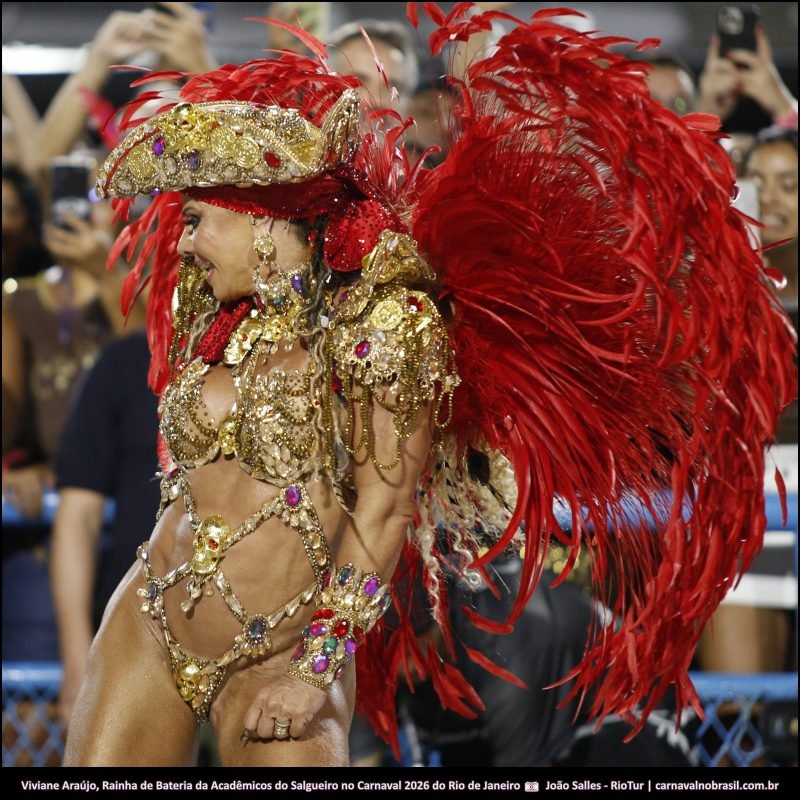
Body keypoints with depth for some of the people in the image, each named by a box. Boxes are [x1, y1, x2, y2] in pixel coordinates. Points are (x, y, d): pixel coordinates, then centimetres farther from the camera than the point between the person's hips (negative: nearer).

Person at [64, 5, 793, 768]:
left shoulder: (381, 320, -10)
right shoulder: (215, 320, 9)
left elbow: (384, 510, -12)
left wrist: (314, 669, -14)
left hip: (278, 656, -6)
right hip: (145, 624, 6)